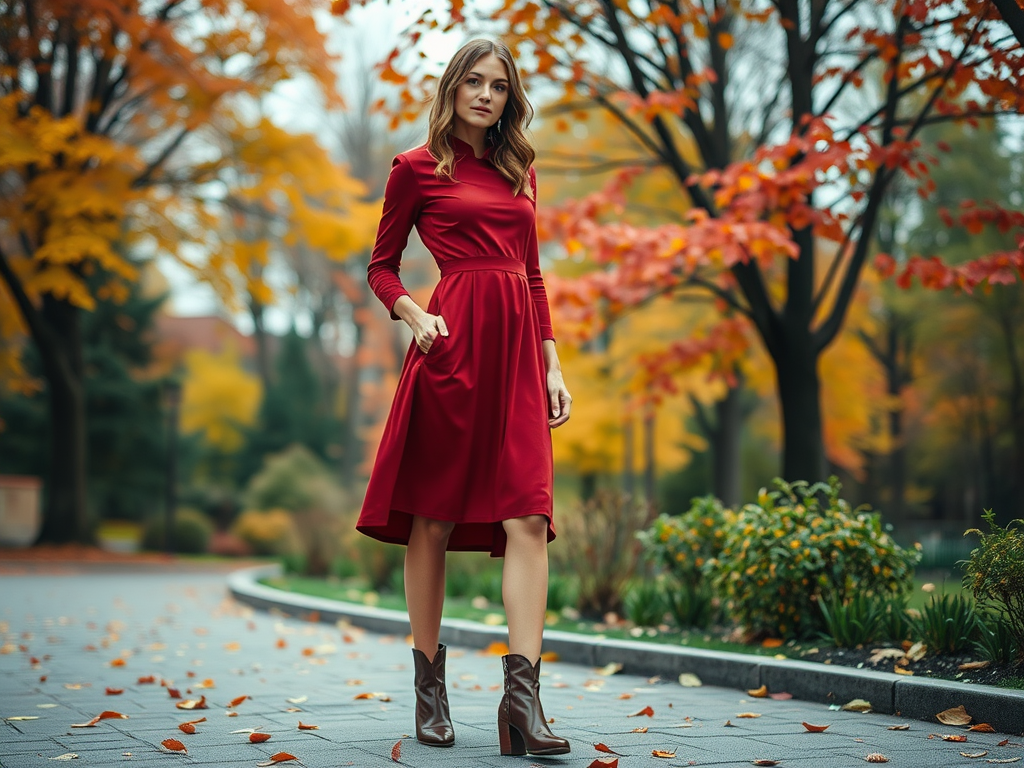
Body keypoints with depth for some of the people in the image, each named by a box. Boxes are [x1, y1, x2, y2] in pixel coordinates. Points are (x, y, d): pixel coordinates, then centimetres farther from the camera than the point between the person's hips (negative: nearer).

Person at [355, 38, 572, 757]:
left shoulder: (520, 171, 20)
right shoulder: (418, 167, 6)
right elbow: (381, 267, 9)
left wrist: (552, 364, 13)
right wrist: (414, 315, -11)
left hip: (517, 349, 4)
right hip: (453, 345, -4)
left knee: (529, 517, -9)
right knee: (434, 516, 2)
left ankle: (523, 696, -12)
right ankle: (430, 687, 14)